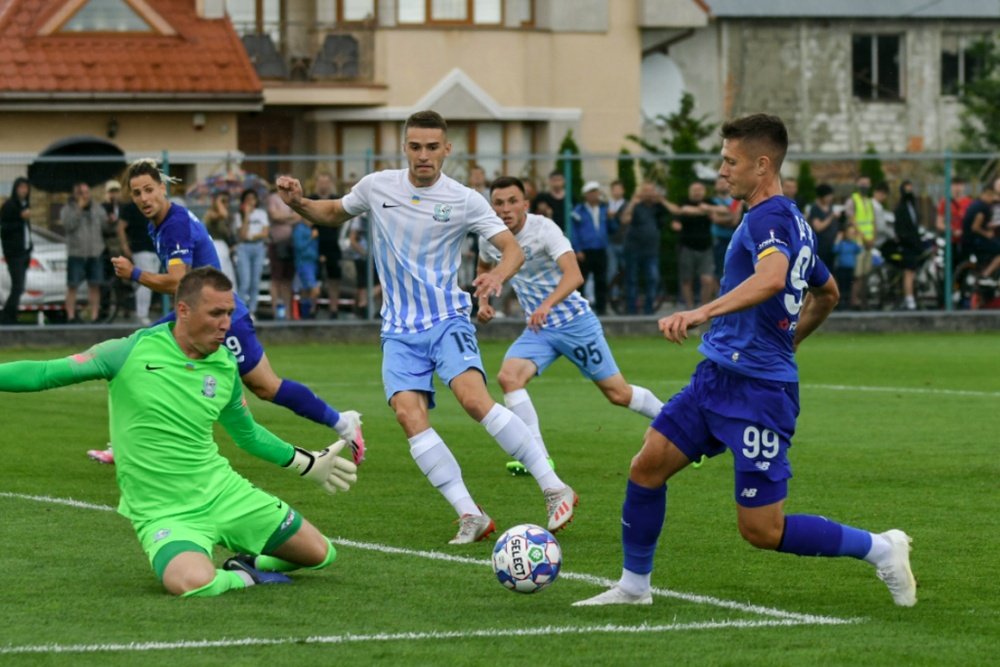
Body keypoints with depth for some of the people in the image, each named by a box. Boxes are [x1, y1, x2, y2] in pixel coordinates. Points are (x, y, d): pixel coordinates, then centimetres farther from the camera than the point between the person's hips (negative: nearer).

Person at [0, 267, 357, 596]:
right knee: (194, 583, -36)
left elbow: (247, 433, 21)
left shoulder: (225, 366, 3)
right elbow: (44, 373, -7)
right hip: (164, 514, -5)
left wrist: (307, 463, 27)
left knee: (319, 554, 0)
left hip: (225, 494, 5)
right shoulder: (129, 352, -12)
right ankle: (240, 578, -4)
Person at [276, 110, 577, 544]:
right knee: (409, 414, -18)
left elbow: (513, 249, -6)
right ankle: (470, 516, -17)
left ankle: (554, 489, -17)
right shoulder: (376, 187, 4)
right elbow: (334, 214, 22)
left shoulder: (464, 201, -4)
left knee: (474, 397, -25)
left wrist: (498, 275, -28)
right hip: (399, 329, 3)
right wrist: (298, 203, 2)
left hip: (447, 320, -3)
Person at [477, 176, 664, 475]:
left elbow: (574, 275, -35)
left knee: (618, 393, 1)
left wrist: (546, 305, -49)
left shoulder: (543, 229, -21)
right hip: (538, 328, 5)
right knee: (508, 376, -21)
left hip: (575, 321, -5)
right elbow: (485, 267, 23)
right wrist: (483, 301, 5)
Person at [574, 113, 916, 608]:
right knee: (647, 466, 3)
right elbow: (827, 293, 32)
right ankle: (634, 585, 15)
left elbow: (772, 277, -38)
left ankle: (879, 549, 8)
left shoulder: (768, 218, -16)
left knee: (761, 530, -6)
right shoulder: (793, 222, 16)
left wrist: (703, 313, -48)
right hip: (716, 379, 10)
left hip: (758, 392, -10)